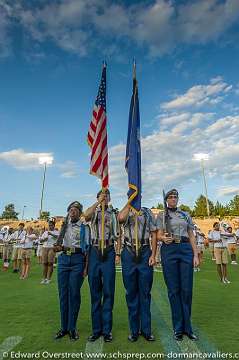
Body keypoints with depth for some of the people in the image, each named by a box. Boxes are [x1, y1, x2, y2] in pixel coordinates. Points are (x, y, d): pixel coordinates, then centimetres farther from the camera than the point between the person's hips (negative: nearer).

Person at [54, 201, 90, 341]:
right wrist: (59, 248, 0)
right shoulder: (64, 226, 14)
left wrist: (86, 267, -7)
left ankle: (72, 327, 17)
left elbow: (87, 248, -2)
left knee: (74, 294, 1)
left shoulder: (84, 227, 2)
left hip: (78, 259, -4)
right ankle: (64, 327, 23)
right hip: (63, 259, 4)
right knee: (63, 293, 8)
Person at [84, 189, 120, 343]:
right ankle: (96, 329, 21)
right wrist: (98, 202, -14)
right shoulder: (94, 212, 10)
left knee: (108, 291, 4)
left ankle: (107, 329, 17)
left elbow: (117, 235, 7)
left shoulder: (114, 213, 10)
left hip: (109, 251, 0)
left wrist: (118, 253, 0)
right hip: (95, 251, 1)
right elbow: (86, 216, -15)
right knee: (95, 292, 8)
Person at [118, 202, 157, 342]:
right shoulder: (126, 212, 6)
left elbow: (154, 235, 6)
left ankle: (146, 329, 22)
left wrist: (153, 255, -3)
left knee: (145, 292, 7)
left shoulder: (148, 212, 9)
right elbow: (120, 218, -21)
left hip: (145, 253, 1)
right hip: (129, 252, 0)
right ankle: (134, 329, 24)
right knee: (131, 292, 9)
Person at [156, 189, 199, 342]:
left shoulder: (186, 215, 14)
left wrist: (196, 255, 3)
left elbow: (191, 236, 12)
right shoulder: (161, 215, 8)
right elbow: (159, 234, 1)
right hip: (169, 250, -2)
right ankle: (178, 328, 18)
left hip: (186, 249, 2)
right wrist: (164, 238, -22)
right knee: (174, 290, 3)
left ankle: (187, 326, 21)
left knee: (187, 289, 4)